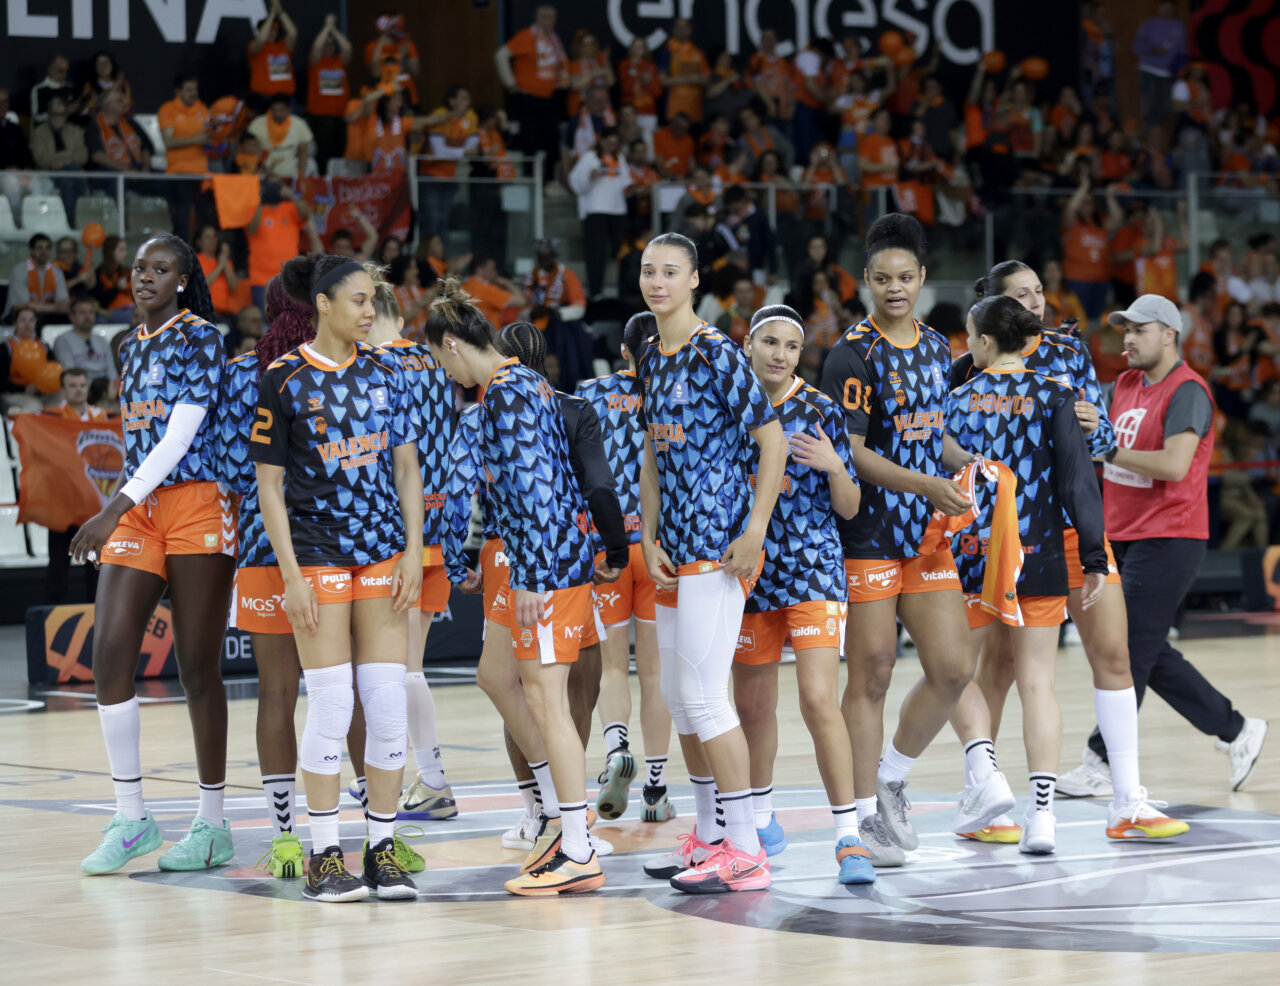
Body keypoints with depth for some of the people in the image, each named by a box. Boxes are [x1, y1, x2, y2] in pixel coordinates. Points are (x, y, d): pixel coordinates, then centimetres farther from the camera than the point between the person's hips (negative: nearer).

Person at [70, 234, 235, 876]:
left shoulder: (199, 338, -5)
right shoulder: (132, 347, 17)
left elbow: (180, 436, -15)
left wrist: (114, 509, -21)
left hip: (196, 506, -7)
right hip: (138, 511, 7)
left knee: (197, 667, -3)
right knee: (109, 653, -4)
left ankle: (212, 824, 6)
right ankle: (131, 819, 3)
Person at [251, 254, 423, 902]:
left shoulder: (385, 372, 8)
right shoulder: (284, 380, -4)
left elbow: (407, 467, 11)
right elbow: (269, 485, -3)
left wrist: (412, 552, 2)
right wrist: (291, 575, -9)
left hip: (384, 552, 4)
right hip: (317, 552, -4)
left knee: (388, 703, 1)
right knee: (331, 708, -5)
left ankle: (383, 848, 9)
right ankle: (323, 856, 3)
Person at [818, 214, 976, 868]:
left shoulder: (937, 347, 12)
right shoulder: (852, 355, -10)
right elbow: (850, 451, -16)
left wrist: (969, 464, 5)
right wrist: (923, 484, -23)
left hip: (926, 531, 7)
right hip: (867, 535, -7)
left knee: (953, 669, 2)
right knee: (870, 677, -2)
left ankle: (891, 779, 22)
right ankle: (866, 816, 6)